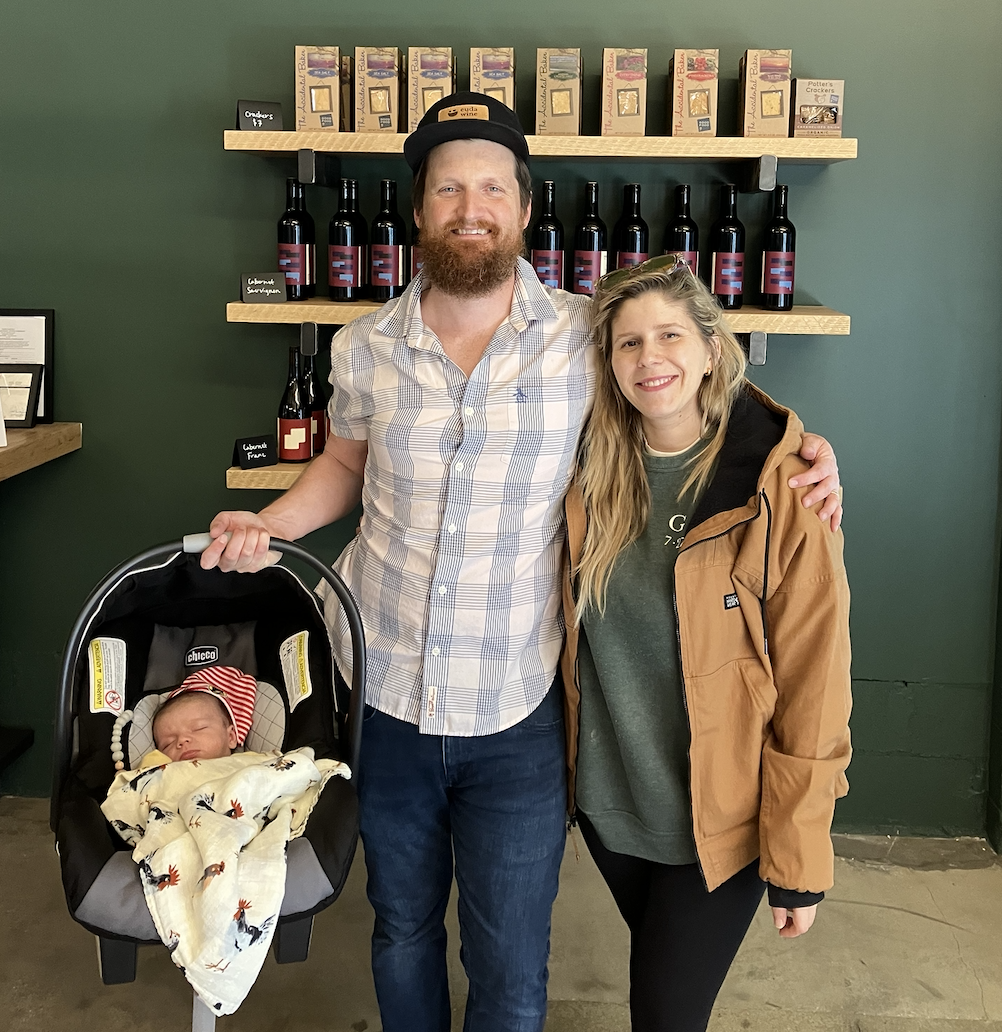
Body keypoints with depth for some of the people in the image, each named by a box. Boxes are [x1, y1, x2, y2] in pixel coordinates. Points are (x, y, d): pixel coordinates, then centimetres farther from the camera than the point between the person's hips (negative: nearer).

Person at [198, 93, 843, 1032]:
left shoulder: (587, 338, -8)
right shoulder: (365, 348, -2)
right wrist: (270, 523, -3)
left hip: (517, 715, -2)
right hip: (382, 695, 2)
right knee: (402, 927, 24)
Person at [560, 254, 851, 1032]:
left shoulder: (781, 489, -19)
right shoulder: (595, 473, -5)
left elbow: (813, 686, -16)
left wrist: (798, 862, -12)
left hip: (718, 821, -4)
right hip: (609, 800, 4)